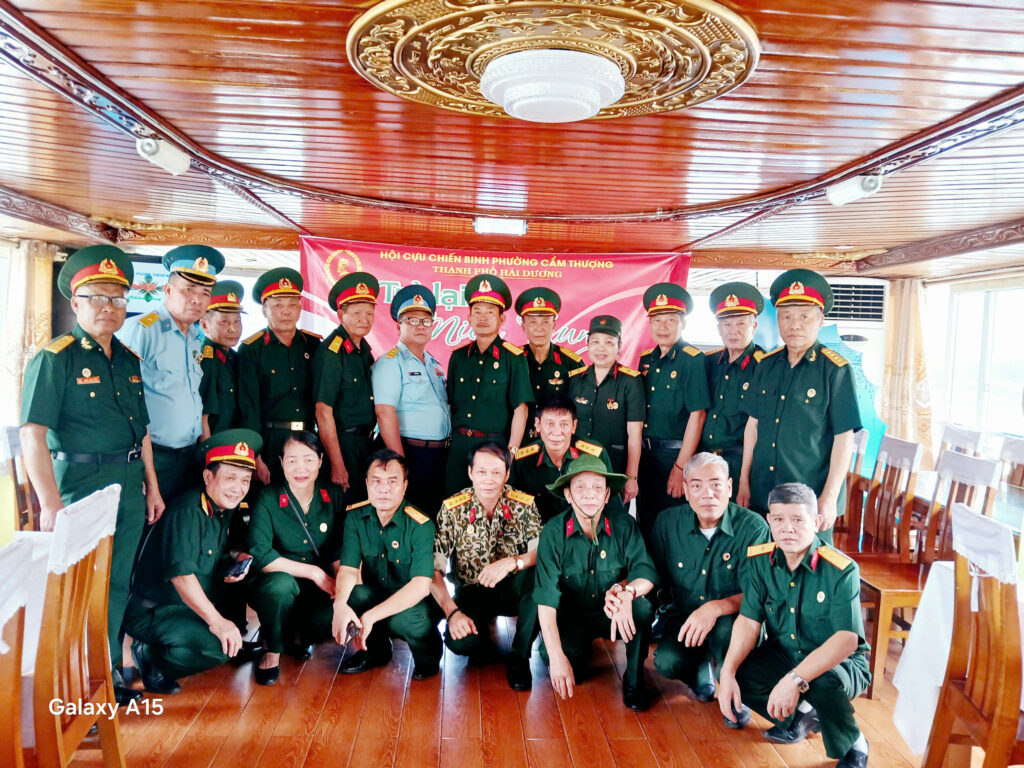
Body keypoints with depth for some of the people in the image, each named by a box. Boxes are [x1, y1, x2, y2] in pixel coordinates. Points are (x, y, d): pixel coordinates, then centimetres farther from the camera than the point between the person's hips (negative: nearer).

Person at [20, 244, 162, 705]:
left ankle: (108, 676, 30)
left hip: (129, 487, 7)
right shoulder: (55, 359, -10)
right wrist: (50, 504, -21)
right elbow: (33, 433, -16)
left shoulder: (128, 359, 11)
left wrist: (152, 487, 16)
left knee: (118, 586, 15)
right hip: (81, 485, -6)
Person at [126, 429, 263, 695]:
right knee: (219, 645, -27)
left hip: (190, 604, 9)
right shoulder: (187, 512, -22)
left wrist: (235, 562, -6)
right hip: (151, 612, -9)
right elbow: (181, 573, -32)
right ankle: (149, 656, -2)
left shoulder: (223, 509, 5)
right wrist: (216, 620, -37)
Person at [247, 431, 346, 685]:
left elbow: (340, 550, -1)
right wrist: (314, 572, -23)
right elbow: (259, 555, -21)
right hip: (276, 589, -2)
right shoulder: (268, 499, -12)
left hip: (321, 590, 2)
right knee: (280, 582, -36)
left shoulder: (333, 496, -2)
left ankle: (300, 636, 8)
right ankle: (272, 650, -5)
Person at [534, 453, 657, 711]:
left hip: (614, 614, 0)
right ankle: (581, 647, 13)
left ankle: (634, 679, -3)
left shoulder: (624, 526, -13)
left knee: (642, 608, -30)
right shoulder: (553, 533, -18)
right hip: (572, 618, 0)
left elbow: (647, 573, -17)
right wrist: (557, 658, -32)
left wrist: (625, 590, -41)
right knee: (555, 660, -26)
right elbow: (546, 599, -23)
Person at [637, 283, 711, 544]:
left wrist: (681, 467, -18)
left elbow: (697, 415, -16)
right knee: (644, 525, 16)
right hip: (645, 454, 6)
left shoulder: (693, 360, -11)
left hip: (676, 454, -6)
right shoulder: (646, 360, 8)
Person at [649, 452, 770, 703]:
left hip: (735, 619, -2)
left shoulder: (753, 527, -15)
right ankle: (702, 665, 12)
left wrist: (716, 608, -35)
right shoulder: (667, 522, -4)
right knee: (667, 662, -26)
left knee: (728, 630, -36)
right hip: (683, 616, 3)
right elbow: (656, 577, 5)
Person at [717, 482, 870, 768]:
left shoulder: (841, 570, -23)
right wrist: (728, 672, -27)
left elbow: (847, 639, -30)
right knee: (736, 676, -20)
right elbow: (749, 619, -11)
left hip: (841, 663, -4)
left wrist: (795, 679, -41)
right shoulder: (760, 560, -9)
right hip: (782, 654, 5)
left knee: (823, 682, -37)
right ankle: (800, 715, 10)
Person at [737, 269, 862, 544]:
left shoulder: (835, 369, -9)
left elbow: (844, 439, -10)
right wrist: (744, 482, 8)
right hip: (760, 495, 4)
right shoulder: (766, 365, 5)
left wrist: (829, 498, -12)